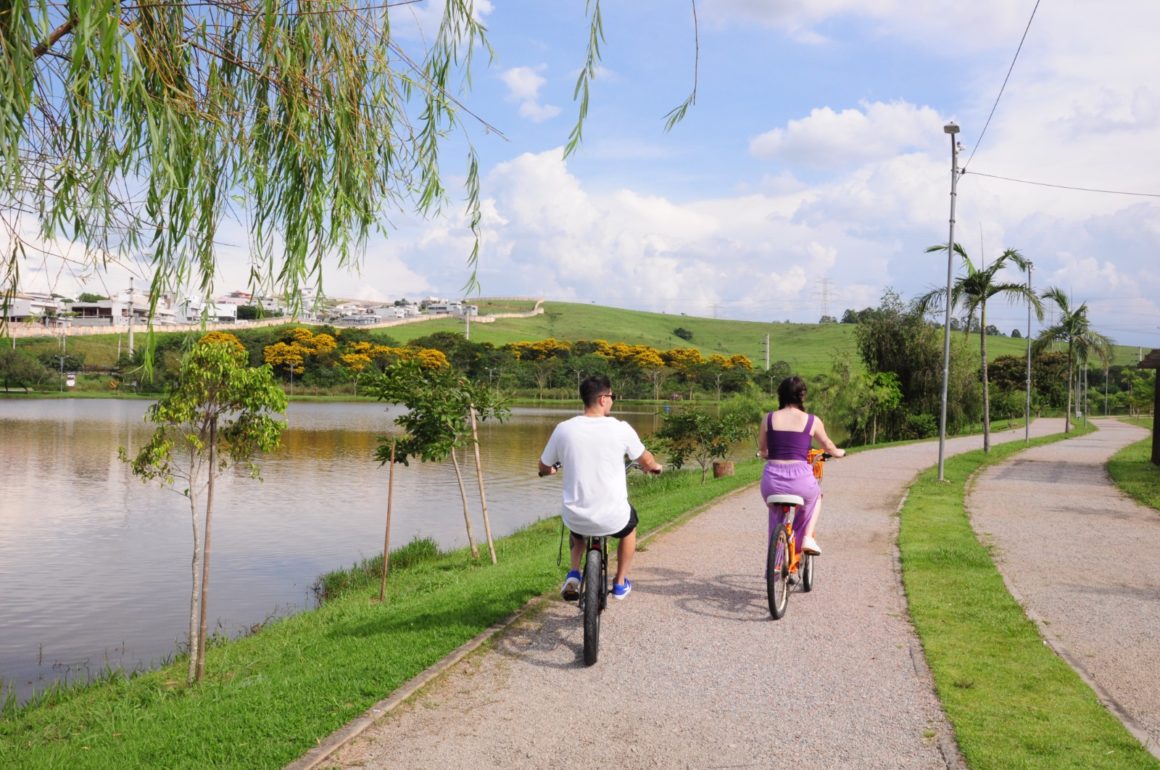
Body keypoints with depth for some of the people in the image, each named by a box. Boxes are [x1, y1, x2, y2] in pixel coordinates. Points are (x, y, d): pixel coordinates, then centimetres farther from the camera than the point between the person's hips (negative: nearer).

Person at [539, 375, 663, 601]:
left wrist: (554, 469, 33)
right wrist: (656, 466, 32)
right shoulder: (621, 429, -11)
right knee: (629, 525, 35)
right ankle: (620, 583, 41)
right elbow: (646, 461, 7)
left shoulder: (563, 429, -7)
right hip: (612, 519, -1)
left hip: (576, 519, 2)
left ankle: (574, 575, 24)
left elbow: (544, 468, 7)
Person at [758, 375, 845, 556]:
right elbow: (828, 446, 17)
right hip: (800, 478, -1)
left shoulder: (769, 418, 5)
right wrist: (838, 452, 40)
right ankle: (807, 537, 18)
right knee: (816, 495, 34)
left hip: (772, 480, 1)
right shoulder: (812, 420, 2)